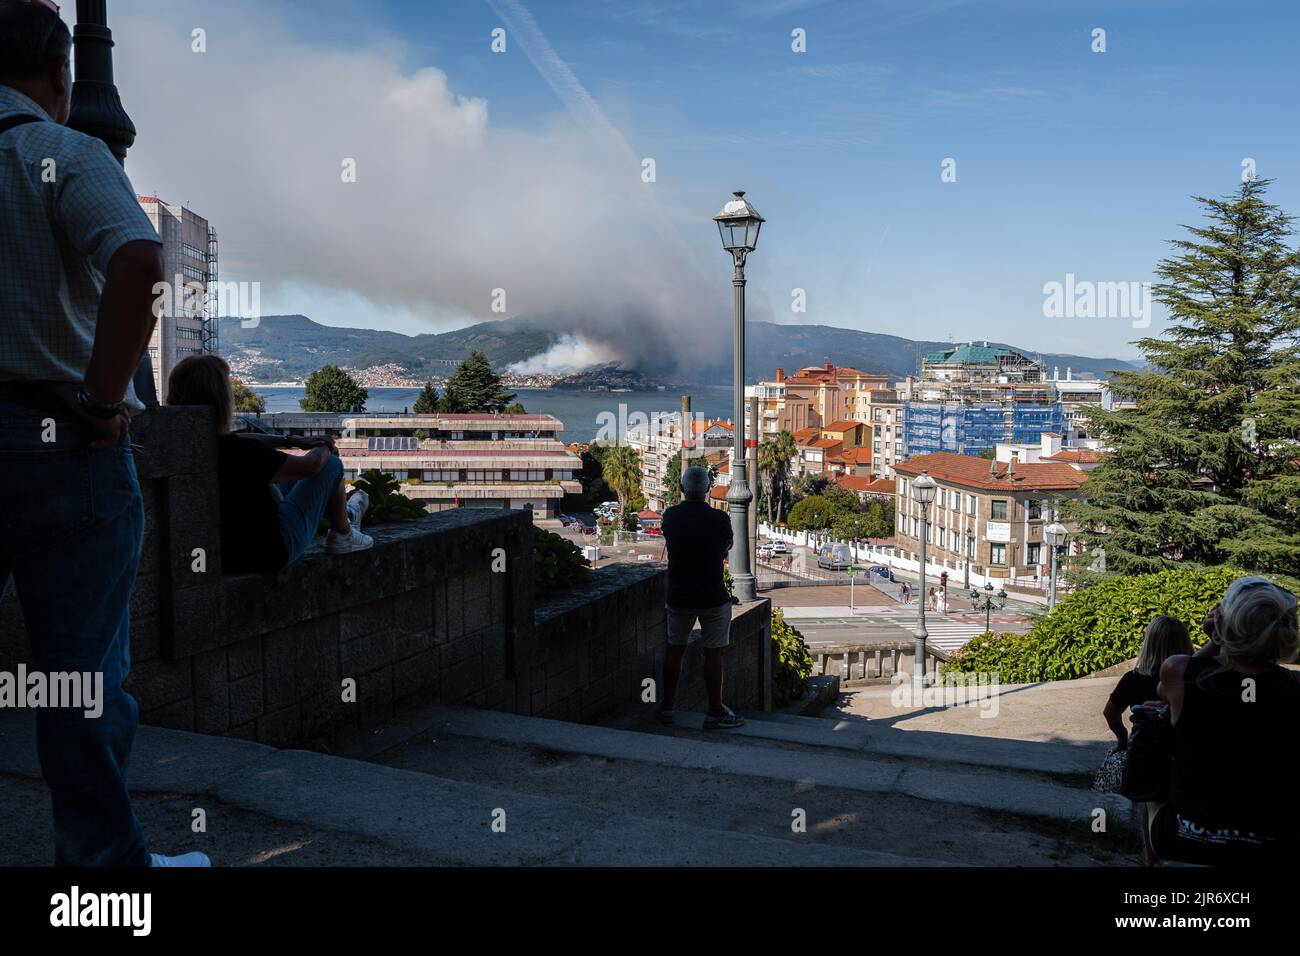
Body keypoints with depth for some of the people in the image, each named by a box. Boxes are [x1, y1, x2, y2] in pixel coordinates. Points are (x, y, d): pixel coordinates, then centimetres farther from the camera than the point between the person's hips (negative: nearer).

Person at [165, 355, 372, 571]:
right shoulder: (236, 451, -31)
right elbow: (309, 465, -16)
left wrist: (290, 441, 14)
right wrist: (323, 449, 6)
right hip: (271, 555, -8)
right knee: (331, 464, 3)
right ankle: (342, 535, 30)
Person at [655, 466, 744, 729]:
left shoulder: (670, 517, -4)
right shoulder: (718, 519, -13)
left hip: (678, 596, 4)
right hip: (713, 596, -3)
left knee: (674, 649, 15)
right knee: (713, 654, 4)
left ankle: (666, 707, 21)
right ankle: (715, 712, 9)